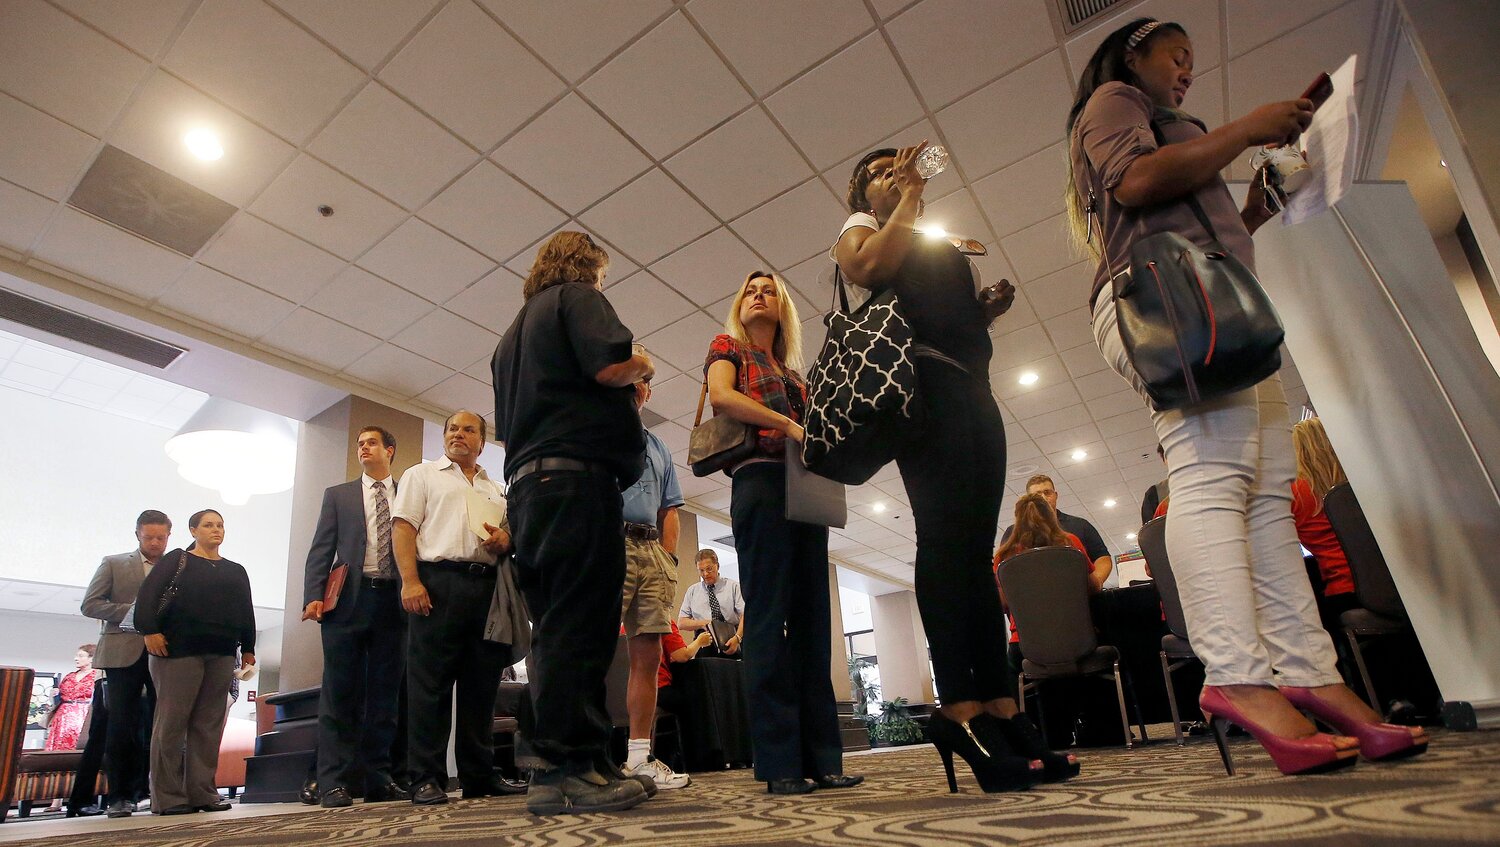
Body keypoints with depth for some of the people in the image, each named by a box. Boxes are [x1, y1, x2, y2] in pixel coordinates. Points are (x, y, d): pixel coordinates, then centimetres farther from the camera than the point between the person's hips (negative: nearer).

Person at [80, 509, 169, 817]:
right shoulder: (114, 564, 9)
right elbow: (90, 604, 2)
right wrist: (130, 612, -11)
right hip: (124, 653, -1)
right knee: (121, 725, 0)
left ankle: (153, 788, 11)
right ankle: (120, 795, 9)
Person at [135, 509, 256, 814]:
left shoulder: (236, 571, 19)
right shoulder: (176, 560, 8)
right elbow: (148, 593, -4)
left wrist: (248, 648, 12)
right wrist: (150, 630, -16)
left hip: (222, 654, 4)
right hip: (178, 651, -4)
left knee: (209, 725, 4)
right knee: (172, 721, -2)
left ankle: (203, 792, 9)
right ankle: (167, 797, 5)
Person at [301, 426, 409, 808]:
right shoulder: (338, 495, 15)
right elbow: (321, 549, 7)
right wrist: (314, 596, -6)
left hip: (393, 601, 1)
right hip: (348, 600, 0)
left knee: (385, 695, 5)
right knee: (340, 693, 0)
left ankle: (379, 779, 12)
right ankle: (333, 782, 5)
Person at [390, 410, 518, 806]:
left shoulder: (496, 491, 25)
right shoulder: (422, 475, 13)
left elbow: (511, 536, 22)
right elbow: (402, 528, 1)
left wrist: (505, 539, -3)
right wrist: (410, 581, -13)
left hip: (487, 587, 4)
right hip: (438, 582, -4)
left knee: (481, 686, 5)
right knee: (430, 684, -4)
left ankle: (479, 775, 13)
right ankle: (426, 779, 4)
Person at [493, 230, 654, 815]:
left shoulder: (514, 331, 31)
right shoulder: (577, 297, 5)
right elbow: (610, 365, -14)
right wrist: (642, 367, 8)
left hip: (527, 483, 9)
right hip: (578, 477, -9)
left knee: (554, 629, 6)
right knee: (581, 622, -12)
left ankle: (550, 769, 7)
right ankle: (575, 768, -13)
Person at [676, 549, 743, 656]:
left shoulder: (733, 586, 10)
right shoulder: (692, 591, 17)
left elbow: (745, 615, -2)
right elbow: (681, 623, 14)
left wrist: (737, 638, -20)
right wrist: (702, 624, -6)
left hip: (731, 642, -1)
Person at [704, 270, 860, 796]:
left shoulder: (792, 373, 28)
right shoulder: (728, 348, 12)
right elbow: (720, 397, -8)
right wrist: (787, 425, -15)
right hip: (761, 480, -6)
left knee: (811, 619, 2)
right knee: (769, 616, -9)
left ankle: (820, 757, 5)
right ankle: (779, 763, -6)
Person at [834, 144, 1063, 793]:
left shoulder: (943, 248, 34)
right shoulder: (860, 228, 16)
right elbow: (869, 268, -9)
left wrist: (990, 307, 10)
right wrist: (907, 197, 2)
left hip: (973, 391, 7)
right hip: (923, 382, -7)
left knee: (976, 547, -2)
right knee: (946, 538, -19)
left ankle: (1002, 710, -5)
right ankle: (959, 709, -22)